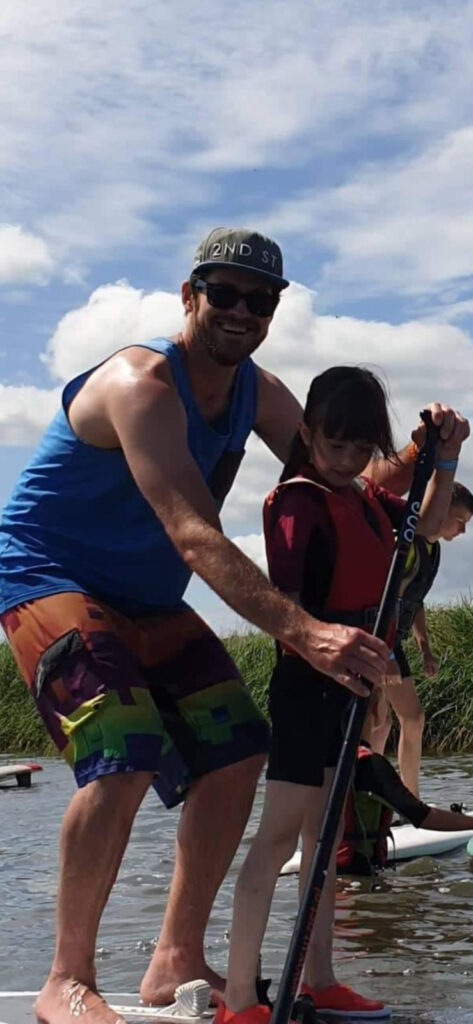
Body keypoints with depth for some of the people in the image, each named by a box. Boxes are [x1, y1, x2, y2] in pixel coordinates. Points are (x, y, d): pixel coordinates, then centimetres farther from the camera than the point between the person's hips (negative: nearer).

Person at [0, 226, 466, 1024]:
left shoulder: (257, 393, 2)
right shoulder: (141, 383, -26)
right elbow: (196, 538, -37)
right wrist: (302, 632, -47)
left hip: (146, 601, 9)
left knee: (235, 754, 2)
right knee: (126, 759, -27)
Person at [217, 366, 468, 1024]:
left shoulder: (368, 498, 11)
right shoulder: (298, 499, -14)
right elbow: (284, 595, -24)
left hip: (349, 683, 9)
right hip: (306, 681, -9)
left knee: (325, 832, 12)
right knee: (281, 832, -10)